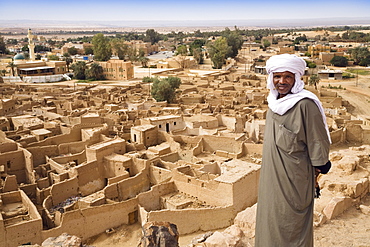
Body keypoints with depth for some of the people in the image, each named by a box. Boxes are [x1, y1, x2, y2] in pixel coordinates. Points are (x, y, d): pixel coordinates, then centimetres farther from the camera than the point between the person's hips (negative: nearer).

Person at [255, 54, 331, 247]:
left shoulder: (305, 104, -21)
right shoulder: (274, 101, 4)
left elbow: (318, 139, -13)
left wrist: (319, 165, -6)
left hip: (293, 178, -7)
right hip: (271, 175, 8)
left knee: (290, 222, 8)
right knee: (270, 217, 20)